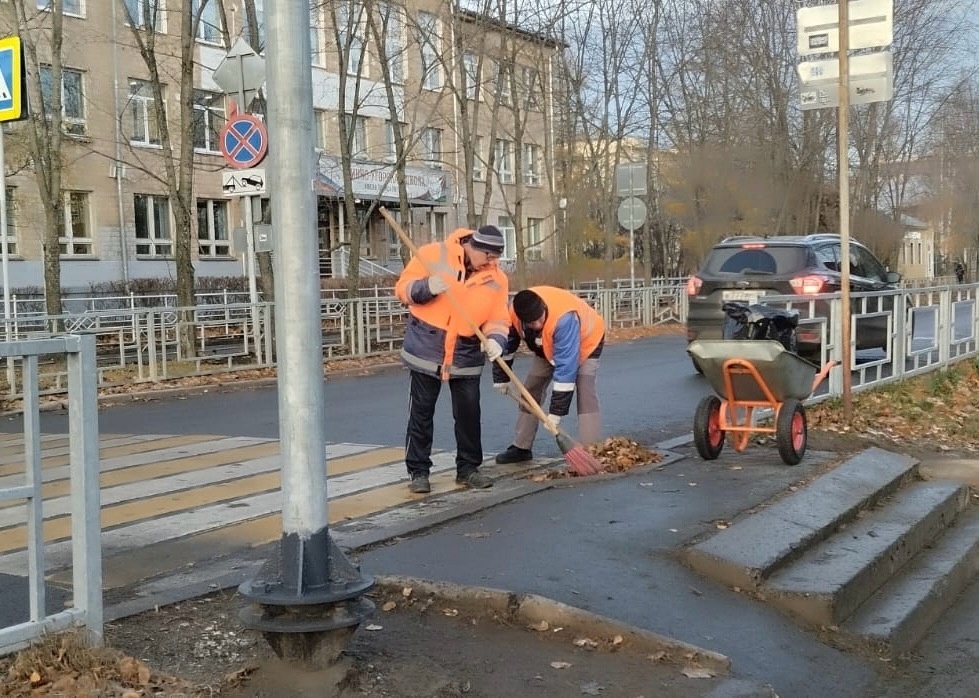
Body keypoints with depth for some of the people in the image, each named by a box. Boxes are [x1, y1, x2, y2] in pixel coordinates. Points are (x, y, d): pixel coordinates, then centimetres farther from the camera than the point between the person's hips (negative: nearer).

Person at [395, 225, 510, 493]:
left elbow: (498, 319, -1)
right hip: (426, 349, -3)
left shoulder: (497, 279, 0)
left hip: (466, 355, 3)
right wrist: (426, 287, -25)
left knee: (469, 413, 5)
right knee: (421, 412, 3)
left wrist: (495, 339, -22)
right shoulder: (433, 255, -9)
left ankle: (468, 468, 20)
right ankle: (418, 471, 13)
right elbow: (403, 288, -5)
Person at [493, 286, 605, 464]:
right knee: (530, 391, 5)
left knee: (585, 392, -23)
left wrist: (556, 412, -43)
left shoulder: (564, 318, -46)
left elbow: (566, 367, -45)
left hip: (586, 340, -6)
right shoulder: (513, 314, -29)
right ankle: (521, 448, 17)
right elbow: (506, 345, -7)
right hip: (547, 347, 6)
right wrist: (501, 378, 2)